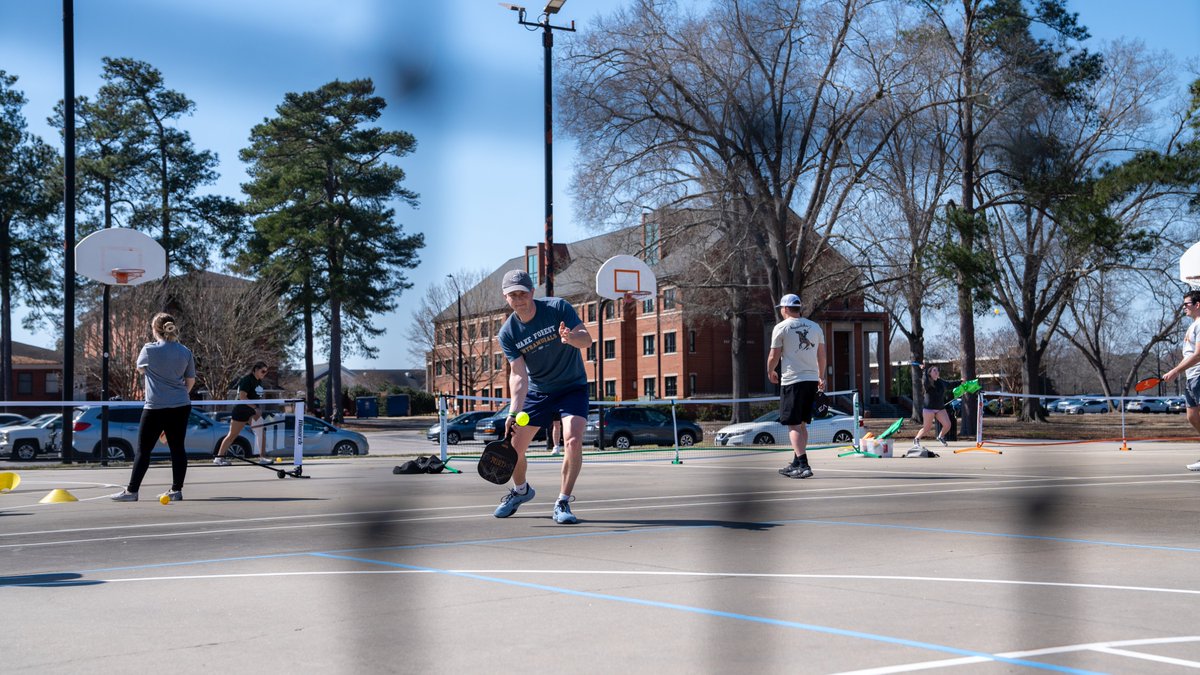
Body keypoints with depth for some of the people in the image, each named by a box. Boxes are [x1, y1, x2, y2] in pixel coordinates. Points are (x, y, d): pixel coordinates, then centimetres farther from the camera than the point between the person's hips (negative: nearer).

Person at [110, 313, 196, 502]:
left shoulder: (149, 350, -10)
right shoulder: (186, 352, 1)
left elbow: (140, 369, 10)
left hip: (156, 408, -4)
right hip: (181, 406, 4)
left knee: (143, 450, 2)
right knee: (177, 448, 7)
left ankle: (132, 490, 5)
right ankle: (176, 490, 8)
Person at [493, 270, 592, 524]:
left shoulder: (558, 307, -17)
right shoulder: (508, 333, -12)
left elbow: (587, 339, -21)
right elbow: (518, 374, -17)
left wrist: (572, 337, -45)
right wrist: (514, 410, -32)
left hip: (572, 387, -2)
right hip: (537, 392, 3)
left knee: (573, 439, -25)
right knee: (513, 446, 1)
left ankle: (562, 503, -13)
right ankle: (521, 490, 34)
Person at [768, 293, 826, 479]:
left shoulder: (781, 327, -4)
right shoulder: (815, 327, 11)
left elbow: (774, 356, -2)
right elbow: (822, 355, 15)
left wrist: (770, 372, 17)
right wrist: (821, 377, 26)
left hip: (792, 381, -6)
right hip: (812, 380, 6)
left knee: (794, 425, -5)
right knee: (801, 424, 16)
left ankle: (803, 465, -16)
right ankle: (796, 464, 23)